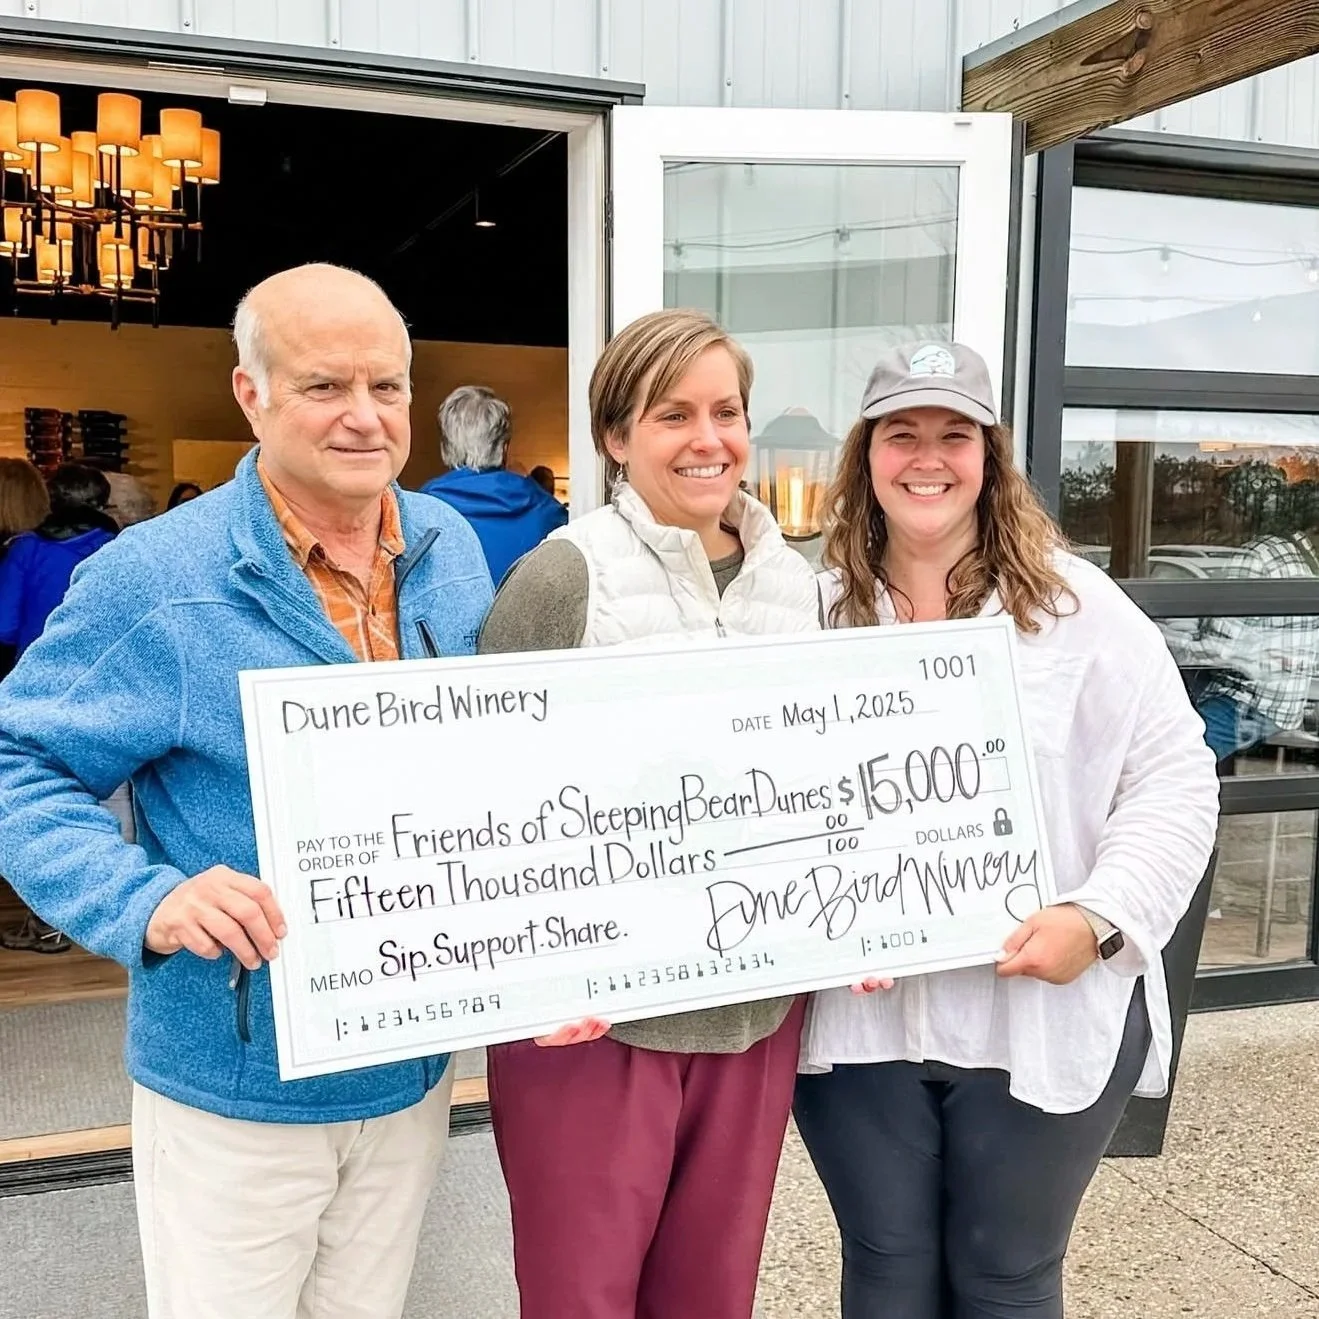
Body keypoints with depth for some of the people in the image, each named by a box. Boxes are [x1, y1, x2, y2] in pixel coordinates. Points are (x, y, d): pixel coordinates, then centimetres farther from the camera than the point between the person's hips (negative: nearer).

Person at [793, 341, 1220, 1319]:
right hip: (858, 1016, 2)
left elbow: (1173, 779, -4)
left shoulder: (1076, 606, -4)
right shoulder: (819, 612, 3)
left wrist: (1100, 919, -17)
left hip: (1045, 1017, -1)